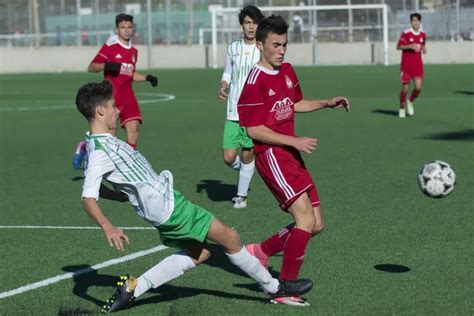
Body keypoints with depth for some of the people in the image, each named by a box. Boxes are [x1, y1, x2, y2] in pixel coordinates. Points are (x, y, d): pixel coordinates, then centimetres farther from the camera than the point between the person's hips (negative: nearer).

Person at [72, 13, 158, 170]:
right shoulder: (110, 46, -7)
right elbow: (91, 67, -8)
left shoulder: (133, 51, 13)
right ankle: (84, 148, 20)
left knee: (133, 128, -9)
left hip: (128, 96, 6)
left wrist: (147, 78, 10)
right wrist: (107, 65, -26)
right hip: (110, 96, -6)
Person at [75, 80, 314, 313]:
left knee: (198, 253, 19)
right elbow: (88, 198, -28)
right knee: (229, 237, 0)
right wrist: (108, 228, -43)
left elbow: (97, 189, 20)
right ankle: (274, 287, 17)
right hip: (168, 207, -10)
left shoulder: (102, 143, 8)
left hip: (160, 204, 10)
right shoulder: (100, 151, -21)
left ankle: (131, 288, 14)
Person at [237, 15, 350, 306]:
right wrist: (295, 141, -19)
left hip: (291, 154, 9)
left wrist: (328, 103, 14)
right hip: (271, 154, -9)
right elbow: (253, 130, -17)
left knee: (316, 224, 7)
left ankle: (261, 251, 24)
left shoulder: (287, 71, 12)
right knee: (306, 220, -18)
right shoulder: (256, 81, -14)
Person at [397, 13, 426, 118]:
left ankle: (410, 102, 22)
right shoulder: (406, 33, -9)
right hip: (406, 65, -4)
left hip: (418, 65, 4)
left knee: (418, 87, -8)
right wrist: (410, 46, -21)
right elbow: (398, 46, -7)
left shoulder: (423, 34, 6)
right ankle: (402, 109, 18)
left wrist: (424, 49, -1)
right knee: (405, 88, -1)